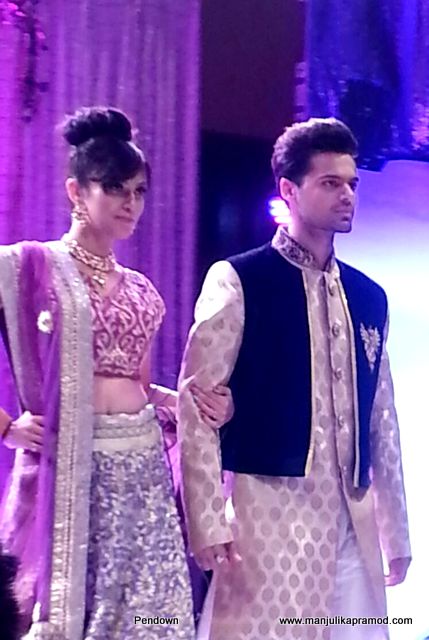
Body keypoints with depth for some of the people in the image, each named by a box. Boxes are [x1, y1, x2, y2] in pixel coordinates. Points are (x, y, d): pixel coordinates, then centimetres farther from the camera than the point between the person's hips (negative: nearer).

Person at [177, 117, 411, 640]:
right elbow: (196, 402, -8)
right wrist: (207, 520, -14)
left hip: (353, 522, 5)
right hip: (268, 514, -5)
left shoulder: (369, 297, 14)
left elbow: (381, 420, 17)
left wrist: (396, 531, 16)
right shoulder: (237, 282, -4)